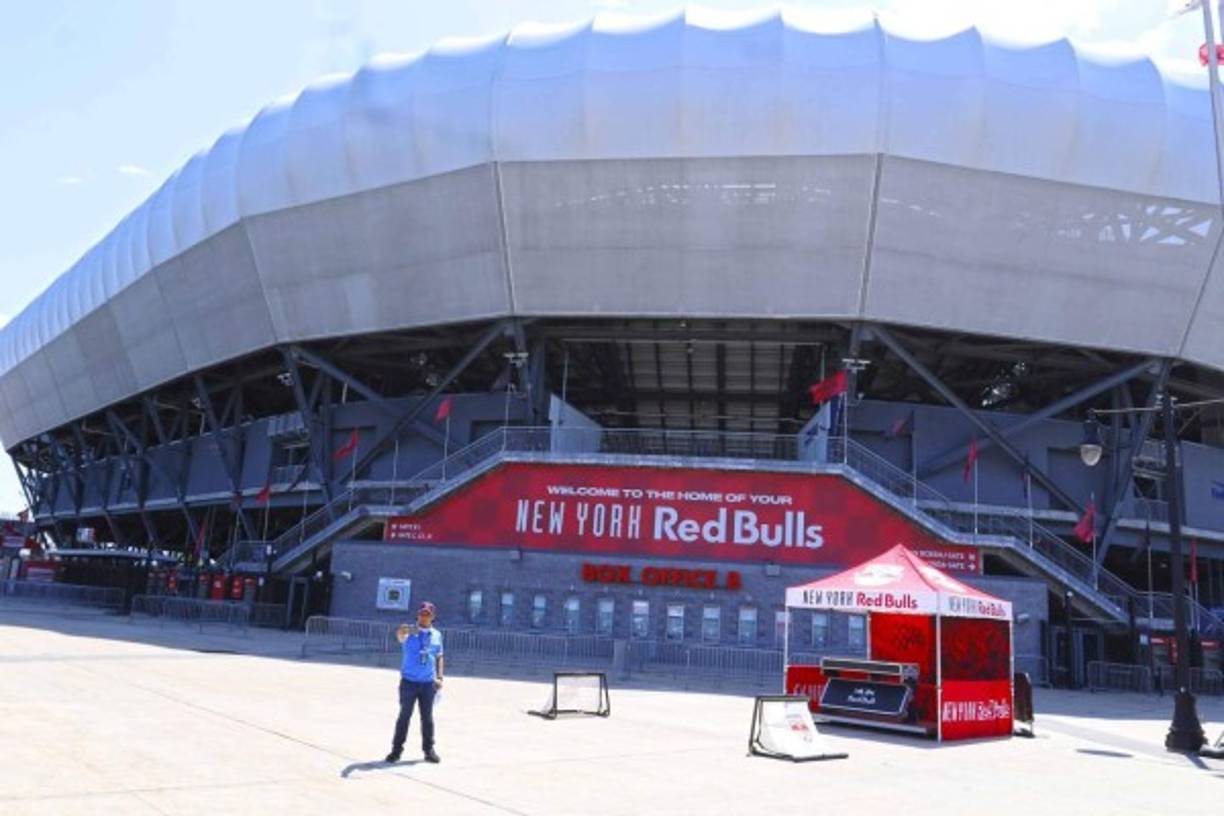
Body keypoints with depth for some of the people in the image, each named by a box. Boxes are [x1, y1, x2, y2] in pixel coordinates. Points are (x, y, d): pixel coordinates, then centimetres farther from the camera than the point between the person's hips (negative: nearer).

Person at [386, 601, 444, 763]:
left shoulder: (436, 635, 7)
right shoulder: (410, 632, -6)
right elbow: (400, 634, -30)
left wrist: (439, 677, 4)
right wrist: (404, 630, -55)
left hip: (428, 683, 3)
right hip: (409, 681, -3)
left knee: (427, 718, 10)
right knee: (404, 715, 2)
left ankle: (429, 750, 20)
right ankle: (396, 749, 13)